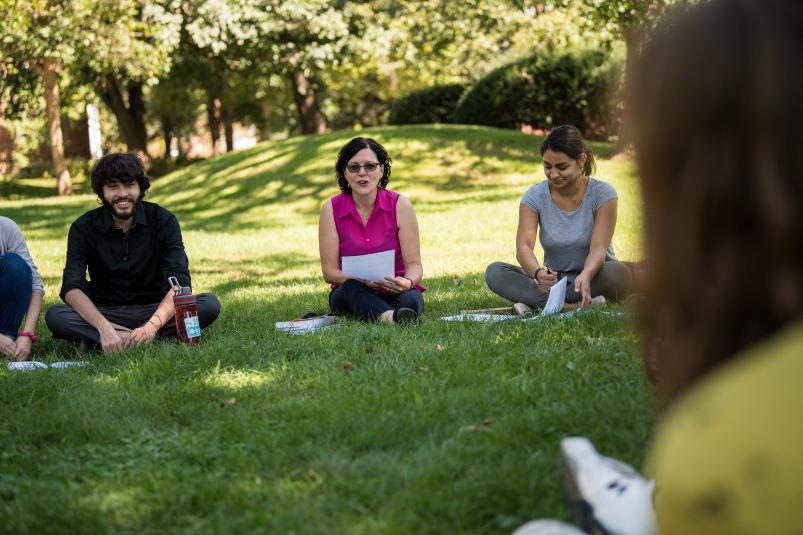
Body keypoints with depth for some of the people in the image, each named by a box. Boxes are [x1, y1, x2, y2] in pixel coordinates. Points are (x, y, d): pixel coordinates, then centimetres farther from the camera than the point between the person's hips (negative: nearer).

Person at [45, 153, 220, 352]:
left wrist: (152, 325, -37)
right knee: (54, 316, -27)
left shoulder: (163, 220, -8)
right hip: (106, 313, 0)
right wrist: (104, 327, -38)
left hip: (155, 309, 1)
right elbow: (72, 288, -19)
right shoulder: (83, 228, -7)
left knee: (209, 305, -27)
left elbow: (180, 283, -19)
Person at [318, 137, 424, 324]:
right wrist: (360, 280, -25)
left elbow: (414, 263, -5)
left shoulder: (400, 205, -3)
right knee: (352, 288, -37)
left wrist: (407, 282, -30)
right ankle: (389, 316, -59)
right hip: (349, 296, 0)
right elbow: (329, 271, -4)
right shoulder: (331, 209, -3)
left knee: (410, 299, -35)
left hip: (393, 293, 0)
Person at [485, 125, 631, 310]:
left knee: (618, 273, -37)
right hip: (554, 280, 2)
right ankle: (572, 305, -38)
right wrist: (537, 273, -43)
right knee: (494, 272, -22)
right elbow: (523, 246, -19)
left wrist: (585, 276, -46)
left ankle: (535, 302, -31)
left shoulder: (602, 193, -12)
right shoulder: (534, 197, -6)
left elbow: (598, 248, -22)